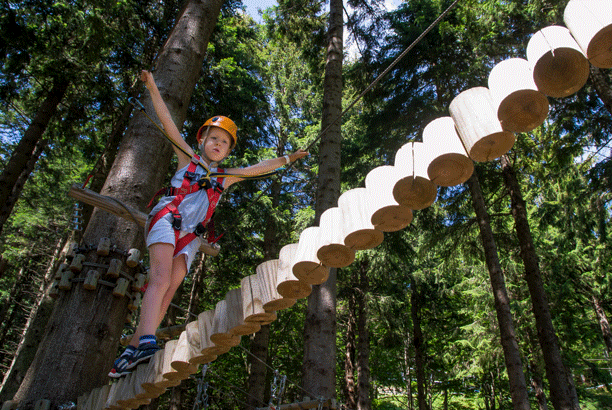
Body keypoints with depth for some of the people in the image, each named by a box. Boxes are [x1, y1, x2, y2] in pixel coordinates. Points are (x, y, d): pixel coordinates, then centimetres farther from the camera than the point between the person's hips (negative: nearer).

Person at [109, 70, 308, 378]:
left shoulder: (226, 177, 22)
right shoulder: (188, 159, 14)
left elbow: (258, 168, 24)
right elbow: (167, 121, 7)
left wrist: (287, 159, 22)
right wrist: (153, 88, 2)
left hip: (189, 237, 4)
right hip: (166, 220, -3)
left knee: (167, 294, -8)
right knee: (161, 278, -25)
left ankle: (132, 349, -8)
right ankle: (146, 341, -36)